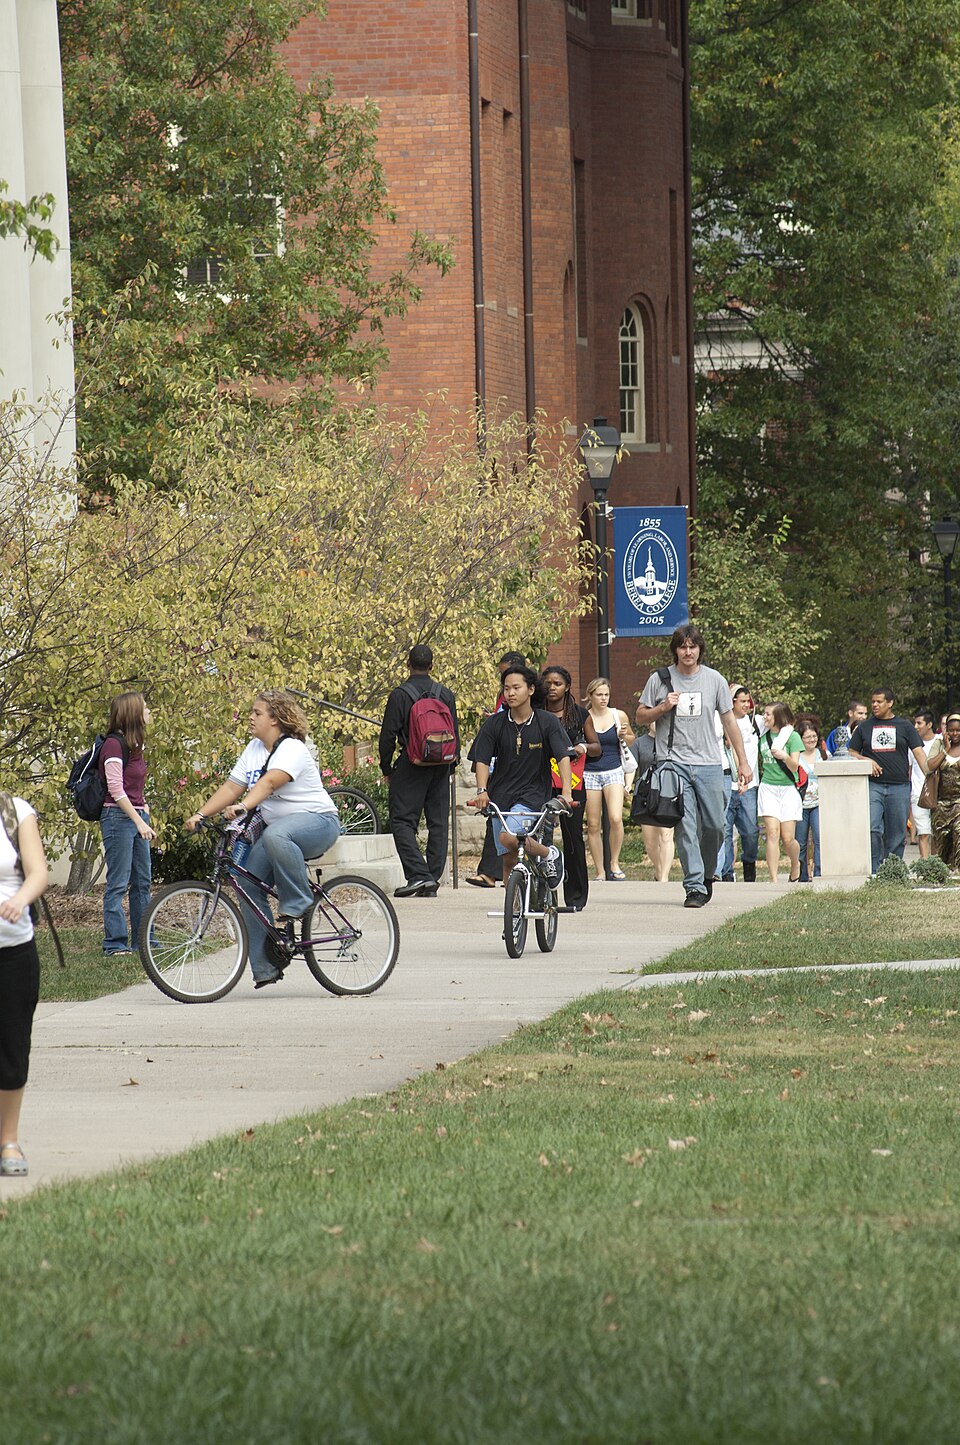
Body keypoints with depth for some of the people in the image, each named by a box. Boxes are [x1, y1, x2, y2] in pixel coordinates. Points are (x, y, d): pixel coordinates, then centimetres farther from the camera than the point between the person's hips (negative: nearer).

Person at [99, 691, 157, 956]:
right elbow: (115, 789, -17)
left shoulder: (134, 746, 15)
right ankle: (115, 943, -5)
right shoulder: (114, 745, -12)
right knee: (118, 883, -7)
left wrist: (145, 817, 14)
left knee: (142, 882, 10)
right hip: (118, 816, -9)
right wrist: (139, 821, -20)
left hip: (137, 816, 9)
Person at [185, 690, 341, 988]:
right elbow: (231, 787, 6)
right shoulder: (254, 749, 11)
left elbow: (269, 782, -33)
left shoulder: (292, 749, -16)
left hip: (318, 821, -9)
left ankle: (298, 902, -23)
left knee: (275, 835, -41)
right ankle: (264, 966, -3)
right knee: (249, 882, -7)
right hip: (278, 826, 9)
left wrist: (243, 807, -48)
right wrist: (200, 815, -4)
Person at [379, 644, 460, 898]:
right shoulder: (446, 695, 4)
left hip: (411, 764, -5)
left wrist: (386, 768, 3)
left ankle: (418, 874, -17)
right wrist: (453, 764, 20)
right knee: (438, 823, 9)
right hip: (440, 767, 5)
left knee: (402, 821, -2)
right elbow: (455, 733, 9)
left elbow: (388, 735, -7)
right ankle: (433, 880, 10)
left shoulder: (399, 695, -8)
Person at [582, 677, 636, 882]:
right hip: (589, 773, 0)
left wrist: (624, 736, -4)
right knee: (593, 825, 2)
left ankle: (615, 864, 0)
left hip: (613, 772, 0)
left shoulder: (619, 716, 4)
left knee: (615, 818, -17)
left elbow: (631, 740, 18)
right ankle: (600, 871, 10)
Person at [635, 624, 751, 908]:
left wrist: (743, 762, 11)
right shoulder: (660, 680, 4)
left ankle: (706, 875, 25)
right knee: (685, 827, -9)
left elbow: (729, 721, 13)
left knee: (714, 825, 1)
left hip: (708, 765, 2)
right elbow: (640, 718, 11)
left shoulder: (715, 680, 8)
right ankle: (694, 887, -9)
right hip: (674, 764, -2)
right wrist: (663, 708, -9)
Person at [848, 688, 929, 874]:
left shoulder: (904, 726, 10)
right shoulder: (863, 728, 13)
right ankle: (874, 870, -14)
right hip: (873, 786, 0)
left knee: (896, 834, 1)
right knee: (872, 829, -16)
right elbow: (851, 754, 17)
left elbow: (919, 752, 4)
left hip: (899, 787, 0)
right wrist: (866, 760, -4)